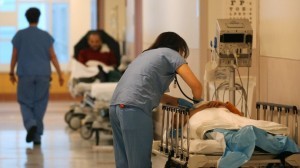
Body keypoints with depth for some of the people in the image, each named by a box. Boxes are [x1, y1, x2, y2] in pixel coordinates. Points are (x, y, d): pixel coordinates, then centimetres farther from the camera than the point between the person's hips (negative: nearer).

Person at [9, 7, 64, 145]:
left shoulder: (20, 35, 2)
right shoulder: (46, 36, 4)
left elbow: (14, 56, 4)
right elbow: (52, 56, 1)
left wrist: (11, 73, 15)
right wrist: (60, 74, 4)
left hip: (25, 74, -1)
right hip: (43, 74, 1)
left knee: (25, 102, 6)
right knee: (40, 104, 7)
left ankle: (31, 124, -23)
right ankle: (37, 136, 6)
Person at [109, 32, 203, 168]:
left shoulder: (146, 54, 33)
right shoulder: (170, 53, 11)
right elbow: (196, 85, 2)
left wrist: (178, 101, 29)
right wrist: (197, 101, 22)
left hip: (116, 107, 8)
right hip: (134, 109, -8)